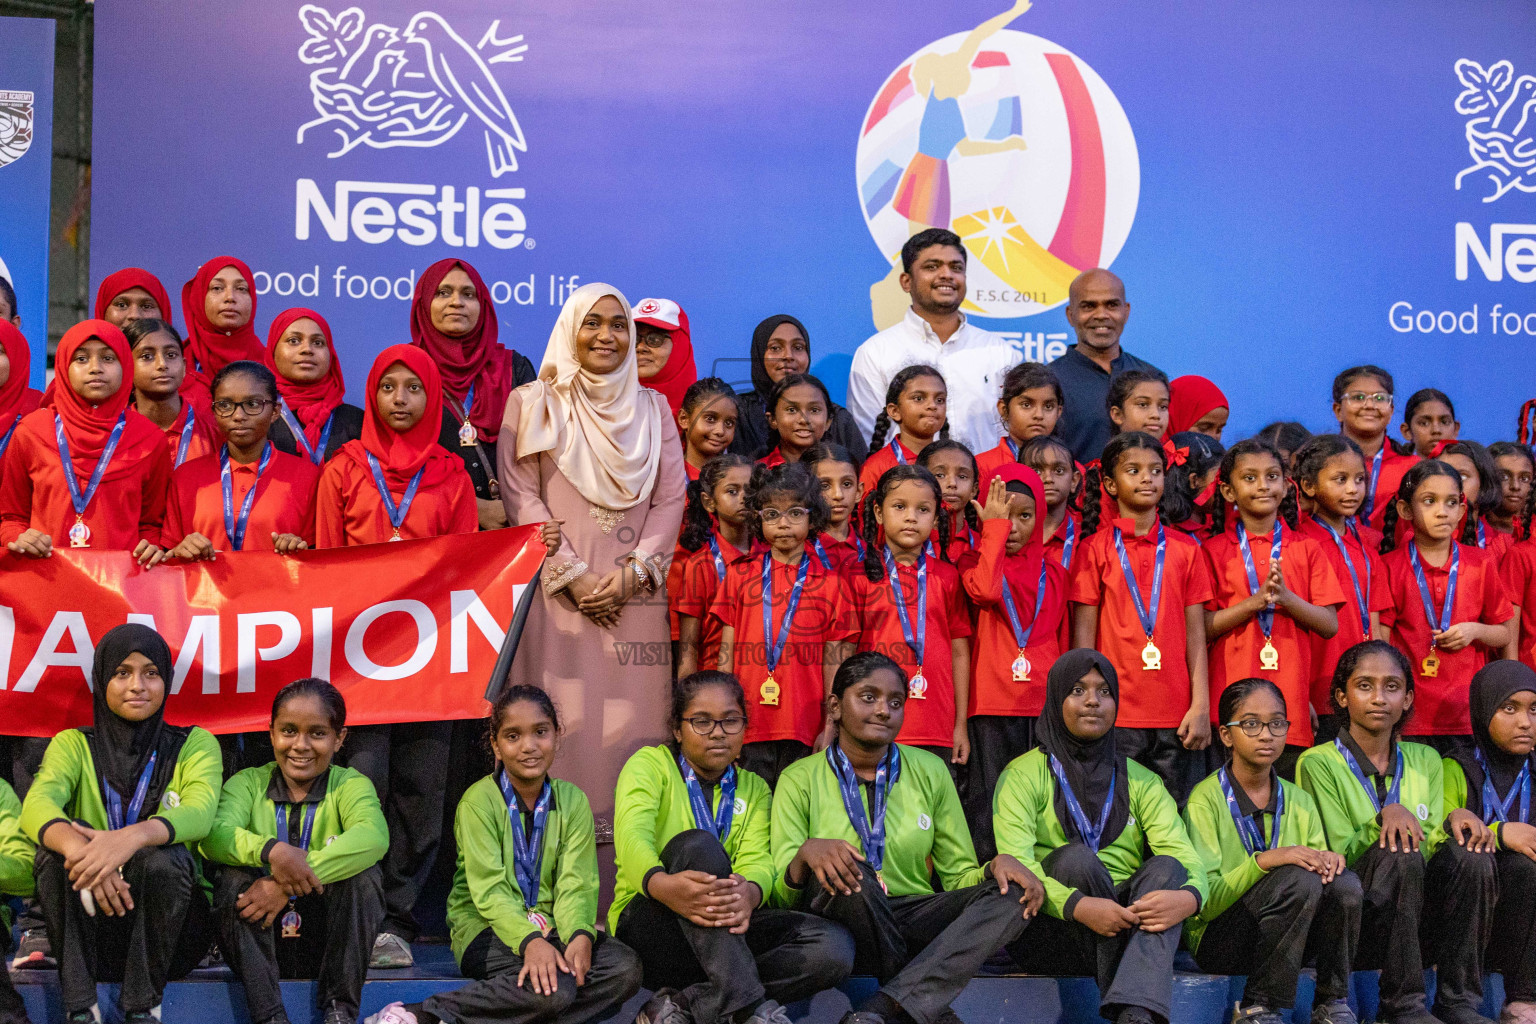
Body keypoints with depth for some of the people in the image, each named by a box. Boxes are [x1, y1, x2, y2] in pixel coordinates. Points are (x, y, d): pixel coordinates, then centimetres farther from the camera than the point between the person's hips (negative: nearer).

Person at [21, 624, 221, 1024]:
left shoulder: (194, 744, 3)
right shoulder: (73, 744, 6)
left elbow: (200, 812, -19)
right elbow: (36, 806, -16)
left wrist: (134, 835, -41)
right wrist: (76, 846, -40)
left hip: (166, 919, -1)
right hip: (89, 921, 1)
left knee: (160, 856, -31)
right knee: (61, 838, -24)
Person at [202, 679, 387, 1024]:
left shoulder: (350, 785, -1)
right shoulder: (248, 784, 3)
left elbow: (373, 837, -26)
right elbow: (214, 835, -20)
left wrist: (288, 886, -36)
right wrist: (271, 850, -41)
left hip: (328, 941, -1)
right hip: (261, 941, 1)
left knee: (363, 874, -25)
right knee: (232, 876, -24)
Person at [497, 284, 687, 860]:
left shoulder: (652, 408, 16)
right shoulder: (533, 403, 7)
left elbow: (671, 497, 8)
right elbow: (522, 499, 0)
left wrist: (635, 570, -6)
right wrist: (573, 575, -9)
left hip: (635, 591, 3)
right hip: (557, 589, -2)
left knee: (631, 712, -2)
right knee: (563, 714, -8)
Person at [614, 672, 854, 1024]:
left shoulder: (754, 790, 17)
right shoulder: (649, 765, 4)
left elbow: (757, 859, -3)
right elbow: (632, 837, -17)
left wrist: (750, 893, -31)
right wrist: (660, 884, -42)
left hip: (725, 936, 4)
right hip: (649, 925, -4)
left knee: (833, 948, -21)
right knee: (697, 844, -33)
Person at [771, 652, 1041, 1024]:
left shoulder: (929, 772, 10)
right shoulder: (800, 780, 2)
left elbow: (959, 877, 11)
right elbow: (782, 896, -4)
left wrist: (996, 865, -12)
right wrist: (807, 854, -26)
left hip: (915, 923, 3)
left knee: (1012, 895, -22)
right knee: (847, 871, -34)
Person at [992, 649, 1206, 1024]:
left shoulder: (1141, 782, 14)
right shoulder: (1024, 775, 4)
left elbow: (1184, 855, -3)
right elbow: (1014, 863, -13)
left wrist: (1189, 897, -28)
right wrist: (1078, 906, -30)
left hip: (1130, 930, 3)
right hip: (1051, 931, -3)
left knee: (1166, 867, -24)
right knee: (1076, 856, -28)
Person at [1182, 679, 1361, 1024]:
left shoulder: (1298, 800, 9)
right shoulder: (1206, 799, -8)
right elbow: (1205, 901, -15)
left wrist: (1328, 860, -16)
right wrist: (1263, 861, -28)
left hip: (1290, 940, 5)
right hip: (1218, 940, -5)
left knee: (1345, 883, -23)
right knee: (1298, 879, -30)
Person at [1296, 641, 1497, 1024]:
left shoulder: (1425, 761, 13)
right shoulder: (1318, 763, -2)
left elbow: (1428, 849, 8)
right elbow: (1338, 855, -9)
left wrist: (1453, 820, -12)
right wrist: (1384, 817, -25)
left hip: (1419, 926, 5)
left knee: (1469, 852, -21)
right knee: (1398, 851, -31)